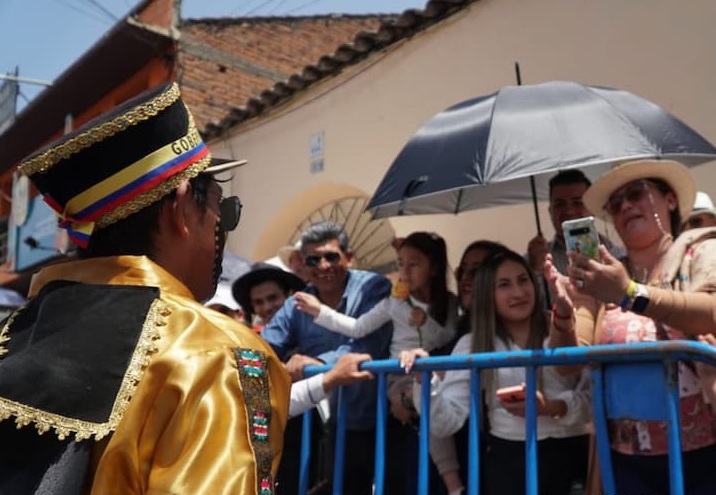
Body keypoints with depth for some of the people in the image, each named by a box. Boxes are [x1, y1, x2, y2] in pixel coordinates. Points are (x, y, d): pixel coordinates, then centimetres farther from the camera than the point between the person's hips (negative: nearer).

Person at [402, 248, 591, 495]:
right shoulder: (472, 345, 2)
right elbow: (445, 423, -4)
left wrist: (552, 408, -20)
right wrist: (424, 378, -18)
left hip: (571, 455, 0)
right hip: (509, 461, 0)